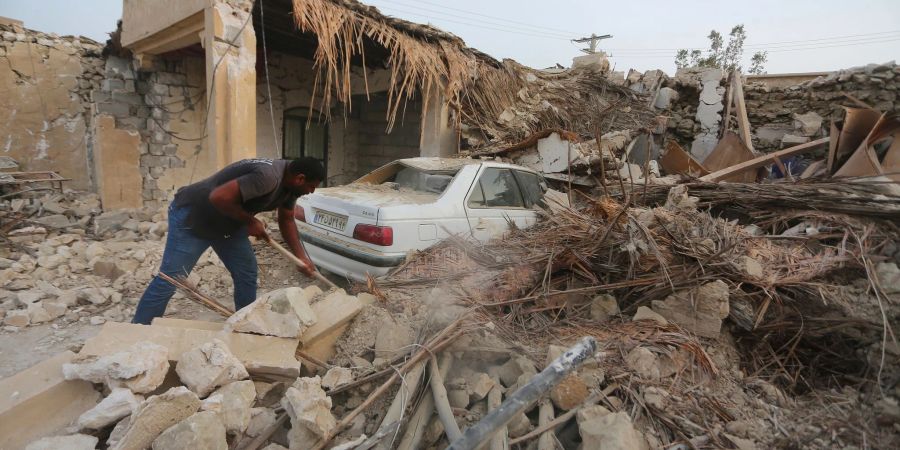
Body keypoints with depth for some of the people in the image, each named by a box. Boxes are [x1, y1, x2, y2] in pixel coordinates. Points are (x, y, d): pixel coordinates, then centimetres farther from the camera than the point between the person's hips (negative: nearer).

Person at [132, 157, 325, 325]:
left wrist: (302, 257, -4)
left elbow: (286, 220, 5)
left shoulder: (290, 183, -5)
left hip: (227, 222, 8)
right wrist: (250, 221, -24)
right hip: (191, 216, -8)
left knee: (247, 273, 5)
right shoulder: (267, 177, -35)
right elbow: (219, 197, -39)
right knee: (169, 280, -4)